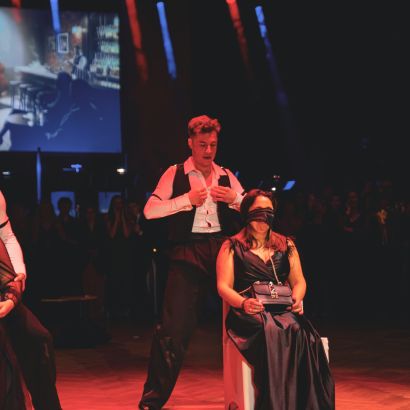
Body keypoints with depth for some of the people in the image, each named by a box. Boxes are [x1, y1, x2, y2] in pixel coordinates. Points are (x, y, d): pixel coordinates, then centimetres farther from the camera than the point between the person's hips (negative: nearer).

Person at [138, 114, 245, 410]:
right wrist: (187, 199, -13)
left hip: (223, 248, 4)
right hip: (188, 252, -3)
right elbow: (150, 211, -5)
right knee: (175, 326, -7)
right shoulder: (176, 174, 3)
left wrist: (235, 198, -8)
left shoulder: (226, 176, 13)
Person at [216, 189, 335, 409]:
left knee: (302, 334, -34)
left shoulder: (286, 245, 25)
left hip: (283, 309, 3)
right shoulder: (231, 247, 14)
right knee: (271, 332, -38)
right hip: (248, 313, -3)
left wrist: (297, 298, -5)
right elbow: (224, 287, 4)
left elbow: (299, 281, 20)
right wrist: (243, 303, -18)